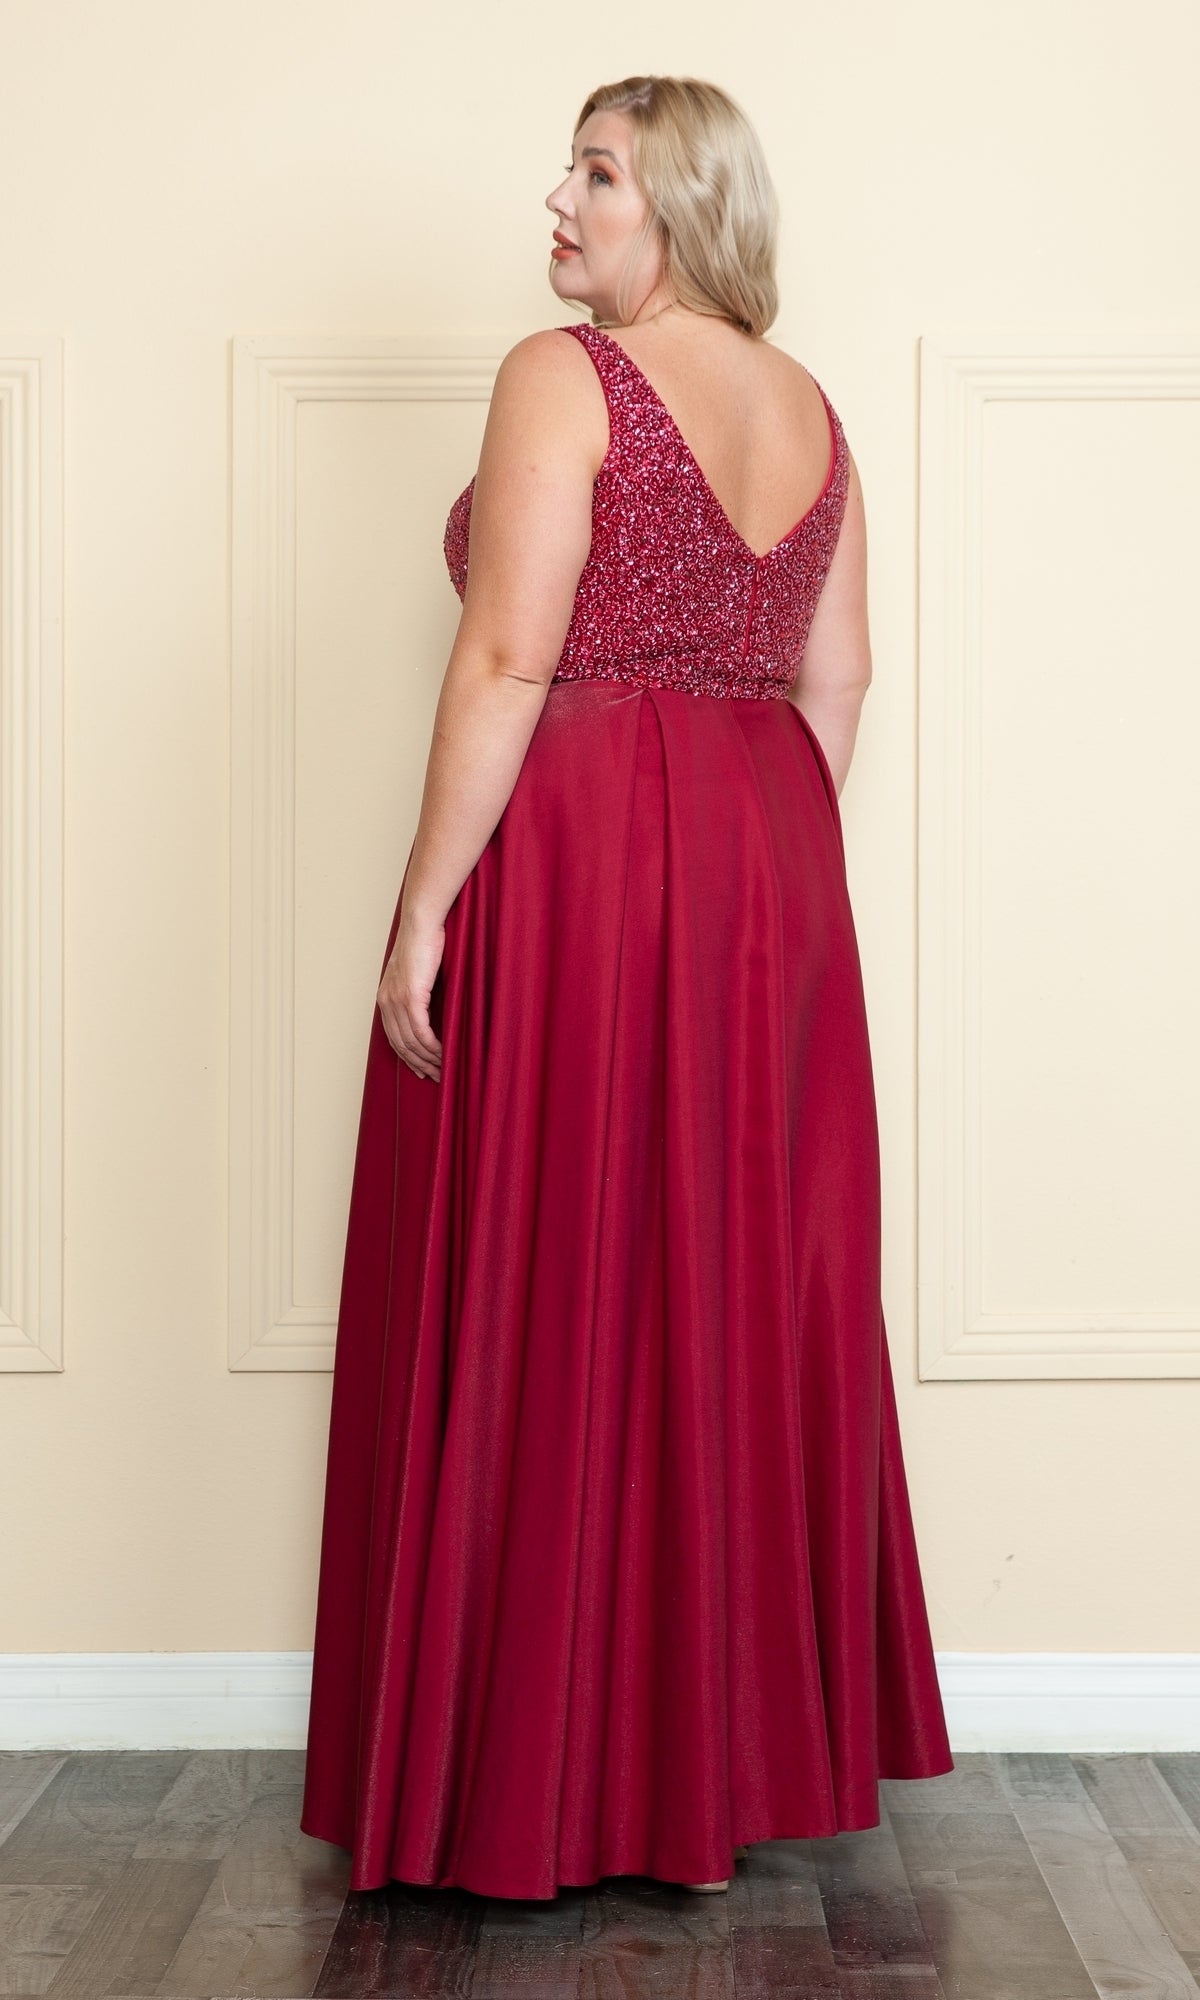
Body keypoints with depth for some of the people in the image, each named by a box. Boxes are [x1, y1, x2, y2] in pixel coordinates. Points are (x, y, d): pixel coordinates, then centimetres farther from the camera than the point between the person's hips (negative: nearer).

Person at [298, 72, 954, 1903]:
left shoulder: (562, 377, -8)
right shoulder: (810, 409, 13)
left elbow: (509, 657, -16)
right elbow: (837, 678, 13)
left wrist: (423, 908, -14)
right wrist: (770, 870, 19)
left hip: (576, 860, -7)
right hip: (768, 873, 7)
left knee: (548, 1299, 0)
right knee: (748, 1294, 13)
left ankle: (546, 1776, 10)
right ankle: (753, 1738, 25)